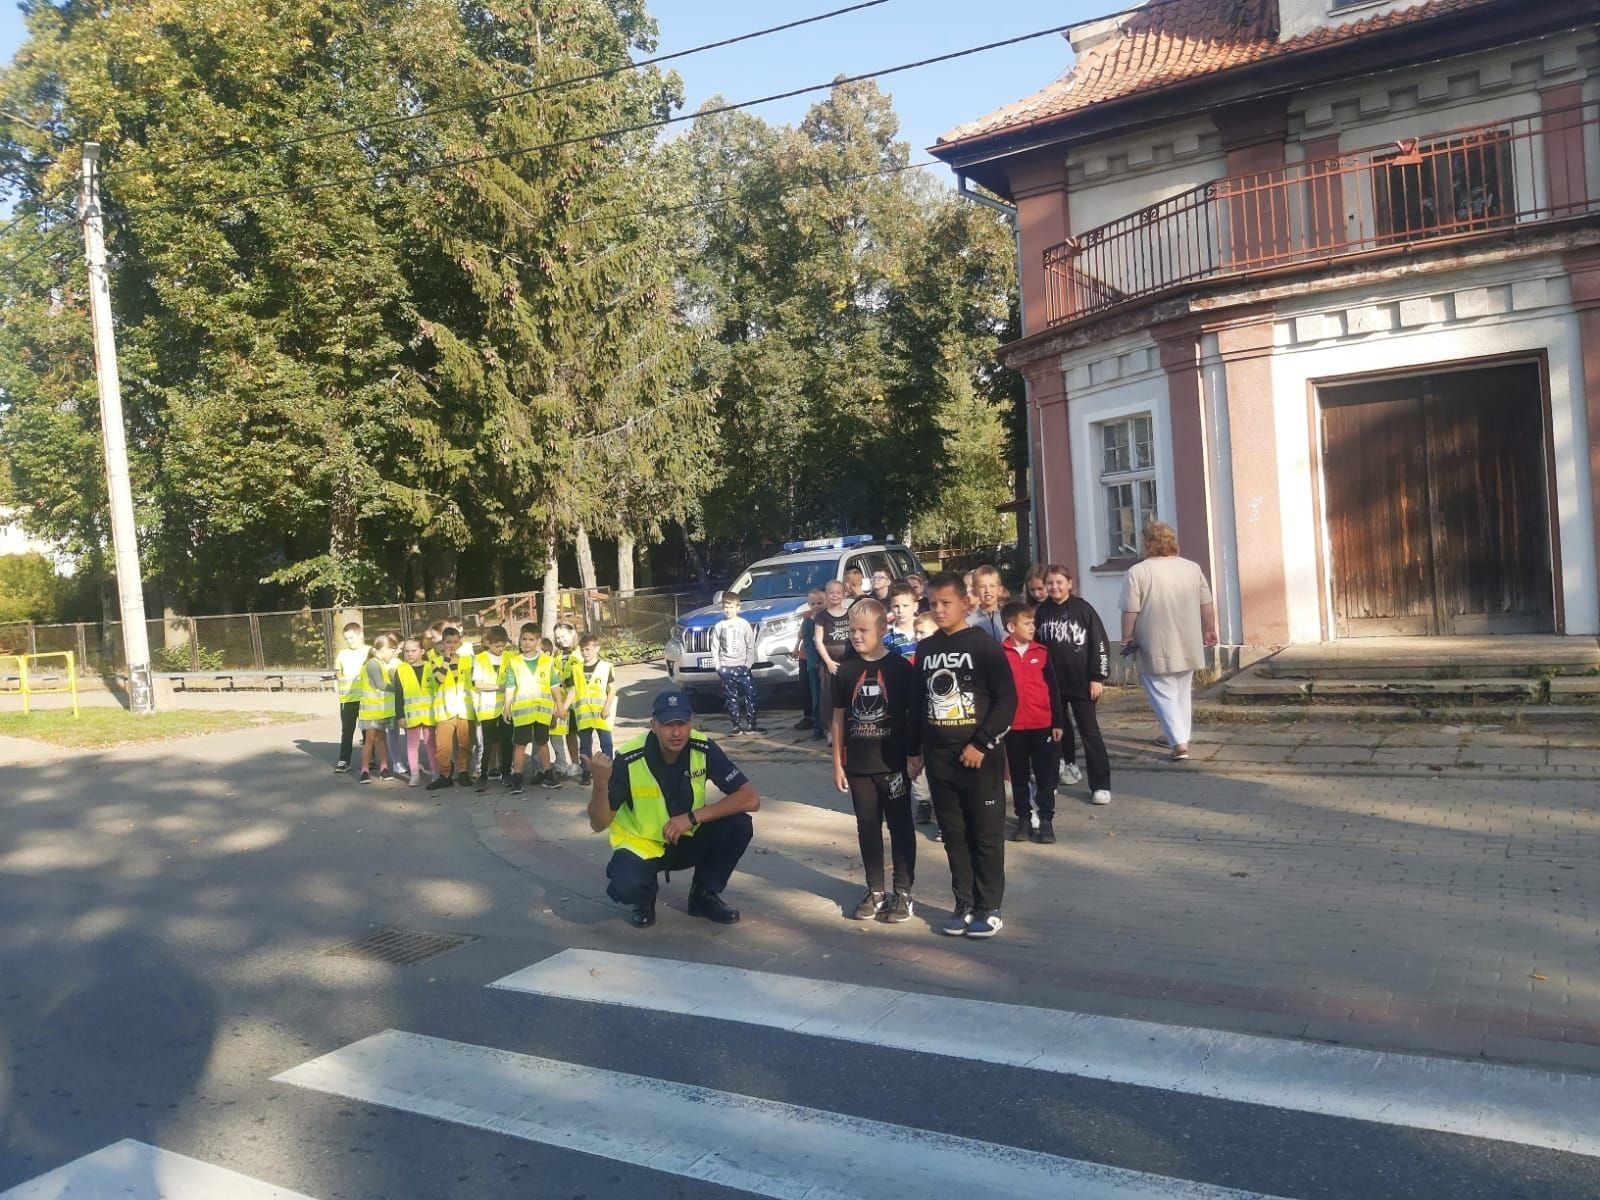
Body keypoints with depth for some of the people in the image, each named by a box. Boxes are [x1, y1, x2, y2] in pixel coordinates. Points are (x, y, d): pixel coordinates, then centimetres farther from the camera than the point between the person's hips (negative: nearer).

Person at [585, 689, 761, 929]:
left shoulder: (703, 749, -19)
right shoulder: (628, 760, -24)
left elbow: (751, 798, -22)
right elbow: (599, 824, -19)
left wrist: (692, 816, -30)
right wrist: (600, 783, -39)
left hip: (688, 839, 3)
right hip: (640, 844, -3)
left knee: (739, 826, -23)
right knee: (626, 886, -34)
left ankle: (704, 895, 2)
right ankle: (643, 897, 5)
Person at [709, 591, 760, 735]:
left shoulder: (744, 624, 2)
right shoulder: (719, 626, 5)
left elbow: (750, 646, 2)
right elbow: (715, 648, 6)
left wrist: (748, 664, -6)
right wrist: (717, 666, -1)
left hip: (742, 666, -1)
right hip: (725, 668, 1)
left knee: (750, 696, -5)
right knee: (731, 698, 3)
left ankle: (751, 724, 1)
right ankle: (737, 726, 8)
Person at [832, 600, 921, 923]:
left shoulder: (900, 668, -7)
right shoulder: (846, 671, 3)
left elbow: (915, 715, -3)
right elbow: (839, 718, 7)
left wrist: (915, 756, -8)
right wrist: (837, 763, 5)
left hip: (894, 764, -3)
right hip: (858, 766, 3)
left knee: (900, 827, 6)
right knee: (867, 828, 11)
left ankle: (903, 893, 15)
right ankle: (875, 891, 22)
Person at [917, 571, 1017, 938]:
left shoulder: (984, 645, -7)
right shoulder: (925, 649, 9)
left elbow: (1007, 699, -10)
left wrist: (982, 745, -14)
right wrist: (916, 750, 12)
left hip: (979, 756, -5)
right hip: (939, 757, 5)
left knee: (987, 835, 4)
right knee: (954, 835, 11)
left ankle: (989, 908, 14)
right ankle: (964, 905, 22)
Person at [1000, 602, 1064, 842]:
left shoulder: (1042, 652, 2)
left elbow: (1053, 689, 5)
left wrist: (1057, 722, 3)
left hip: (1043, 724, 1)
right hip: (1014, 726, -1)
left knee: (1045, 775, 4)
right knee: (1019, 775, 10)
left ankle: (1046, 819, 12)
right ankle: (1023, 818, 21)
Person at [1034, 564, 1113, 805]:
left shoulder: (1083, 608, -6)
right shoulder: (1041, 612, 2)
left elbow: (1099, 643, -5)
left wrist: (1097, 677, -9)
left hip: (1082, 682, -3)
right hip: (1051, 682, 4)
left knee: (1089, 731, -3)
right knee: (1060, 727, 17)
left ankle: (1101, 785, -1)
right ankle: (1069, 765, 39)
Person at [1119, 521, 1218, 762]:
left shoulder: (1137, 572, -12)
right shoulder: (1192, 568, 2)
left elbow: (1130, 611, -13)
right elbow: (1207, 604, 6)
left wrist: (1127, 638, -1)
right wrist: (1209, 630, 19)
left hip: (1156, 648, -5)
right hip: (1188, 645, 5)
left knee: (1163, 694, 1)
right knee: (1183, 693, 18)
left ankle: (1179, 743, -8)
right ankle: (1182, 739, 28)